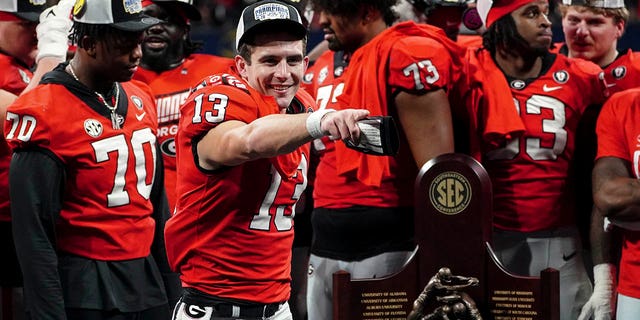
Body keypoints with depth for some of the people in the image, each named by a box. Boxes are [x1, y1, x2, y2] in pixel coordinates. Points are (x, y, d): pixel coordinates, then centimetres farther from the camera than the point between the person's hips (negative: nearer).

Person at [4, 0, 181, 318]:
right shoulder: (44, 115, -14)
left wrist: (172, 290, 16)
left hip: (146, 281, 7)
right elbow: (34, 235, -15)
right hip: (85, 293, -7)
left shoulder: (140, 101, 9)